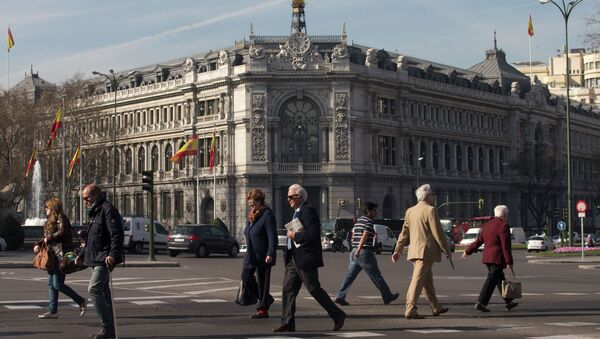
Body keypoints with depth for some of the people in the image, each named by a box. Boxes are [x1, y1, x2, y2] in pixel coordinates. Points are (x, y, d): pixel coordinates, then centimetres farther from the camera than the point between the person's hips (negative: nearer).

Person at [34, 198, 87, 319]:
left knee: (58, 284, -10)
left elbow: (62, 232, -23)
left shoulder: (61, 217, -9)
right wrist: (38, 244, 8)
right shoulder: (51, 220, 20)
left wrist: (48, 239, -13)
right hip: (53, 256, 10)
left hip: (61, 255, -10)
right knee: (51, 284, 8)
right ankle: (52, 311, 11)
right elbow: (47, 237, 24)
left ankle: (81, 301, 1)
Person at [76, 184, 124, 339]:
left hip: (105, 259, -10)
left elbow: (117, 234, -21)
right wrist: (83, 255, 23)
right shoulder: (95, 212, 21)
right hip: (96, 259, 10)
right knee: (103, 292, 10)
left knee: (94, 289, -17)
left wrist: (112, 255, -28)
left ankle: (107, 326, -14)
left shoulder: (107, 209, -12)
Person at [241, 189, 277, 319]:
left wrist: (270, 254, -26)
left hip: (263, 256, -8)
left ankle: (263, 309, 8)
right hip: (251, 255, 9)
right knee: (246, 277, 3)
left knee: (263, 281, -1)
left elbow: (272, 236, -19)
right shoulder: (251, 216, 14)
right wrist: (248, 253, 21)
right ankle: (266, 299, 20)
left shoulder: (267, 215, -13)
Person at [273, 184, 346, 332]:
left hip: (306, 259, -10)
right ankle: (287, 323, 8)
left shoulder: (308, 211, -14)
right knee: (288, 288, 5)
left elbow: (313, 234, -24)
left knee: (314, 289, -5)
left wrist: (295, 235, -17)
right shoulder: (297, 212, 16)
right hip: (294, 258, 10)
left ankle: (338, 315, 8)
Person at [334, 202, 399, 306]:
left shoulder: (358, 220, 17)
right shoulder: (369, 222, -10)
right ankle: (387, 297, 11)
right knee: (376, 276, 2)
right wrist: (359, 250, -28)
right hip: (365, 252, -8)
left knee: (350, 276, 6)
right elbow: (364, 236, -21)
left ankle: (340, 297, -2)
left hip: (355, 251, 8)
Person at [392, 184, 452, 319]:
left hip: (414, 251, 8)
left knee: (428, 280, 17)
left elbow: (404, 233, 14)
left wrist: (397, 250, 17)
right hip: (426, 251, -8)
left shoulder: (410, 211, 12)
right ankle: (410, 310, -13)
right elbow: (437, 233, -12)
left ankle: (436, 307, 27)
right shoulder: (430, 210, -10)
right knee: (417, 280, -10)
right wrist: (447, 251, -4)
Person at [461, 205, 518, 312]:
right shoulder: (503, 226, -11)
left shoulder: (487, 225, 12)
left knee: (500, 279, 16)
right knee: (491, 281, -7)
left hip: (487, 257, 8)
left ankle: (508, 303, 24)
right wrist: (509, 262, -12)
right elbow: (506, 246, -14)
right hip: (497, 258, -8)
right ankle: (480, 303, -11)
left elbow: (478, 241, 14)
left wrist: (467, 251, 23)